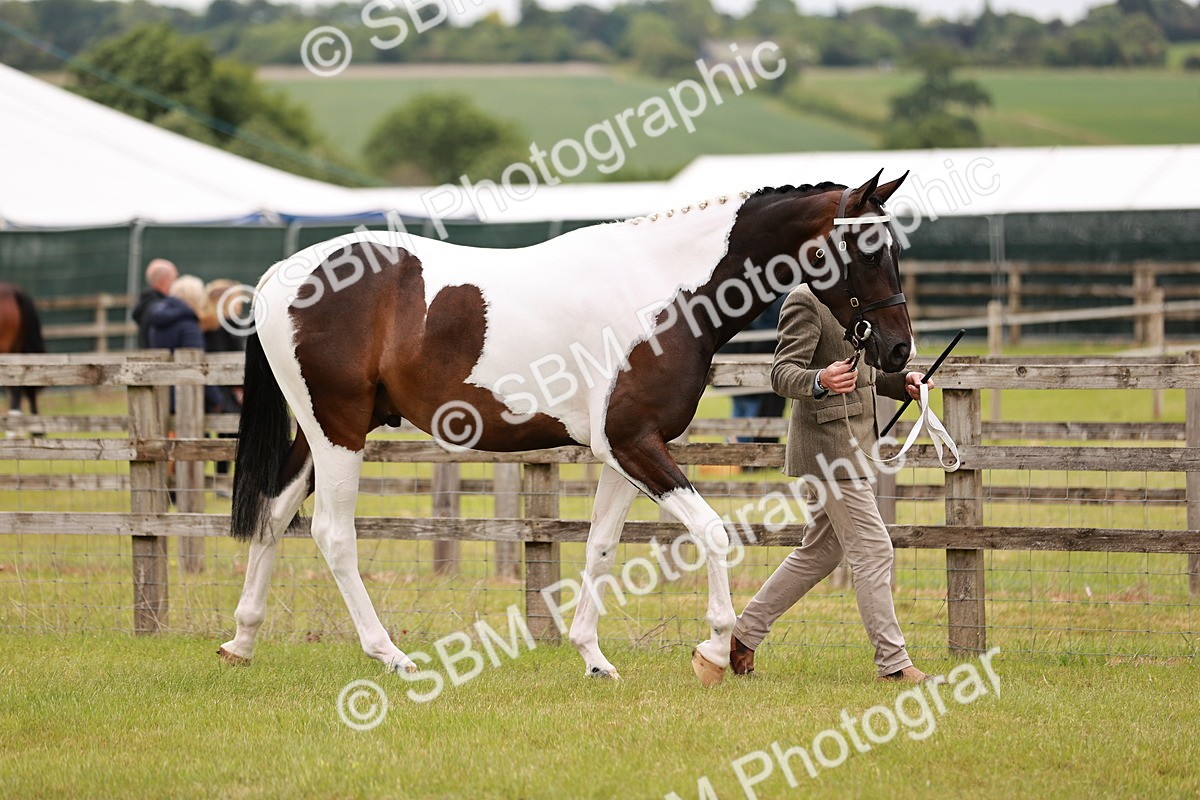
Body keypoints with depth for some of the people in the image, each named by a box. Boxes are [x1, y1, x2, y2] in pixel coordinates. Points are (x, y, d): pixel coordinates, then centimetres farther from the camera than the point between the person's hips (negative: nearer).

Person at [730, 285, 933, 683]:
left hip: (853, 443, 10)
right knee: (873, 549, -8)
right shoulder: (806, 301, -13)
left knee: (820, 552, 15)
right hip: (828, 442, -10)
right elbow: (783, 373, -19)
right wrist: (820, 381, -39)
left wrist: (901, 382, 11)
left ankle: (744, 634, 22)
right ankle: (892, 661, -3)